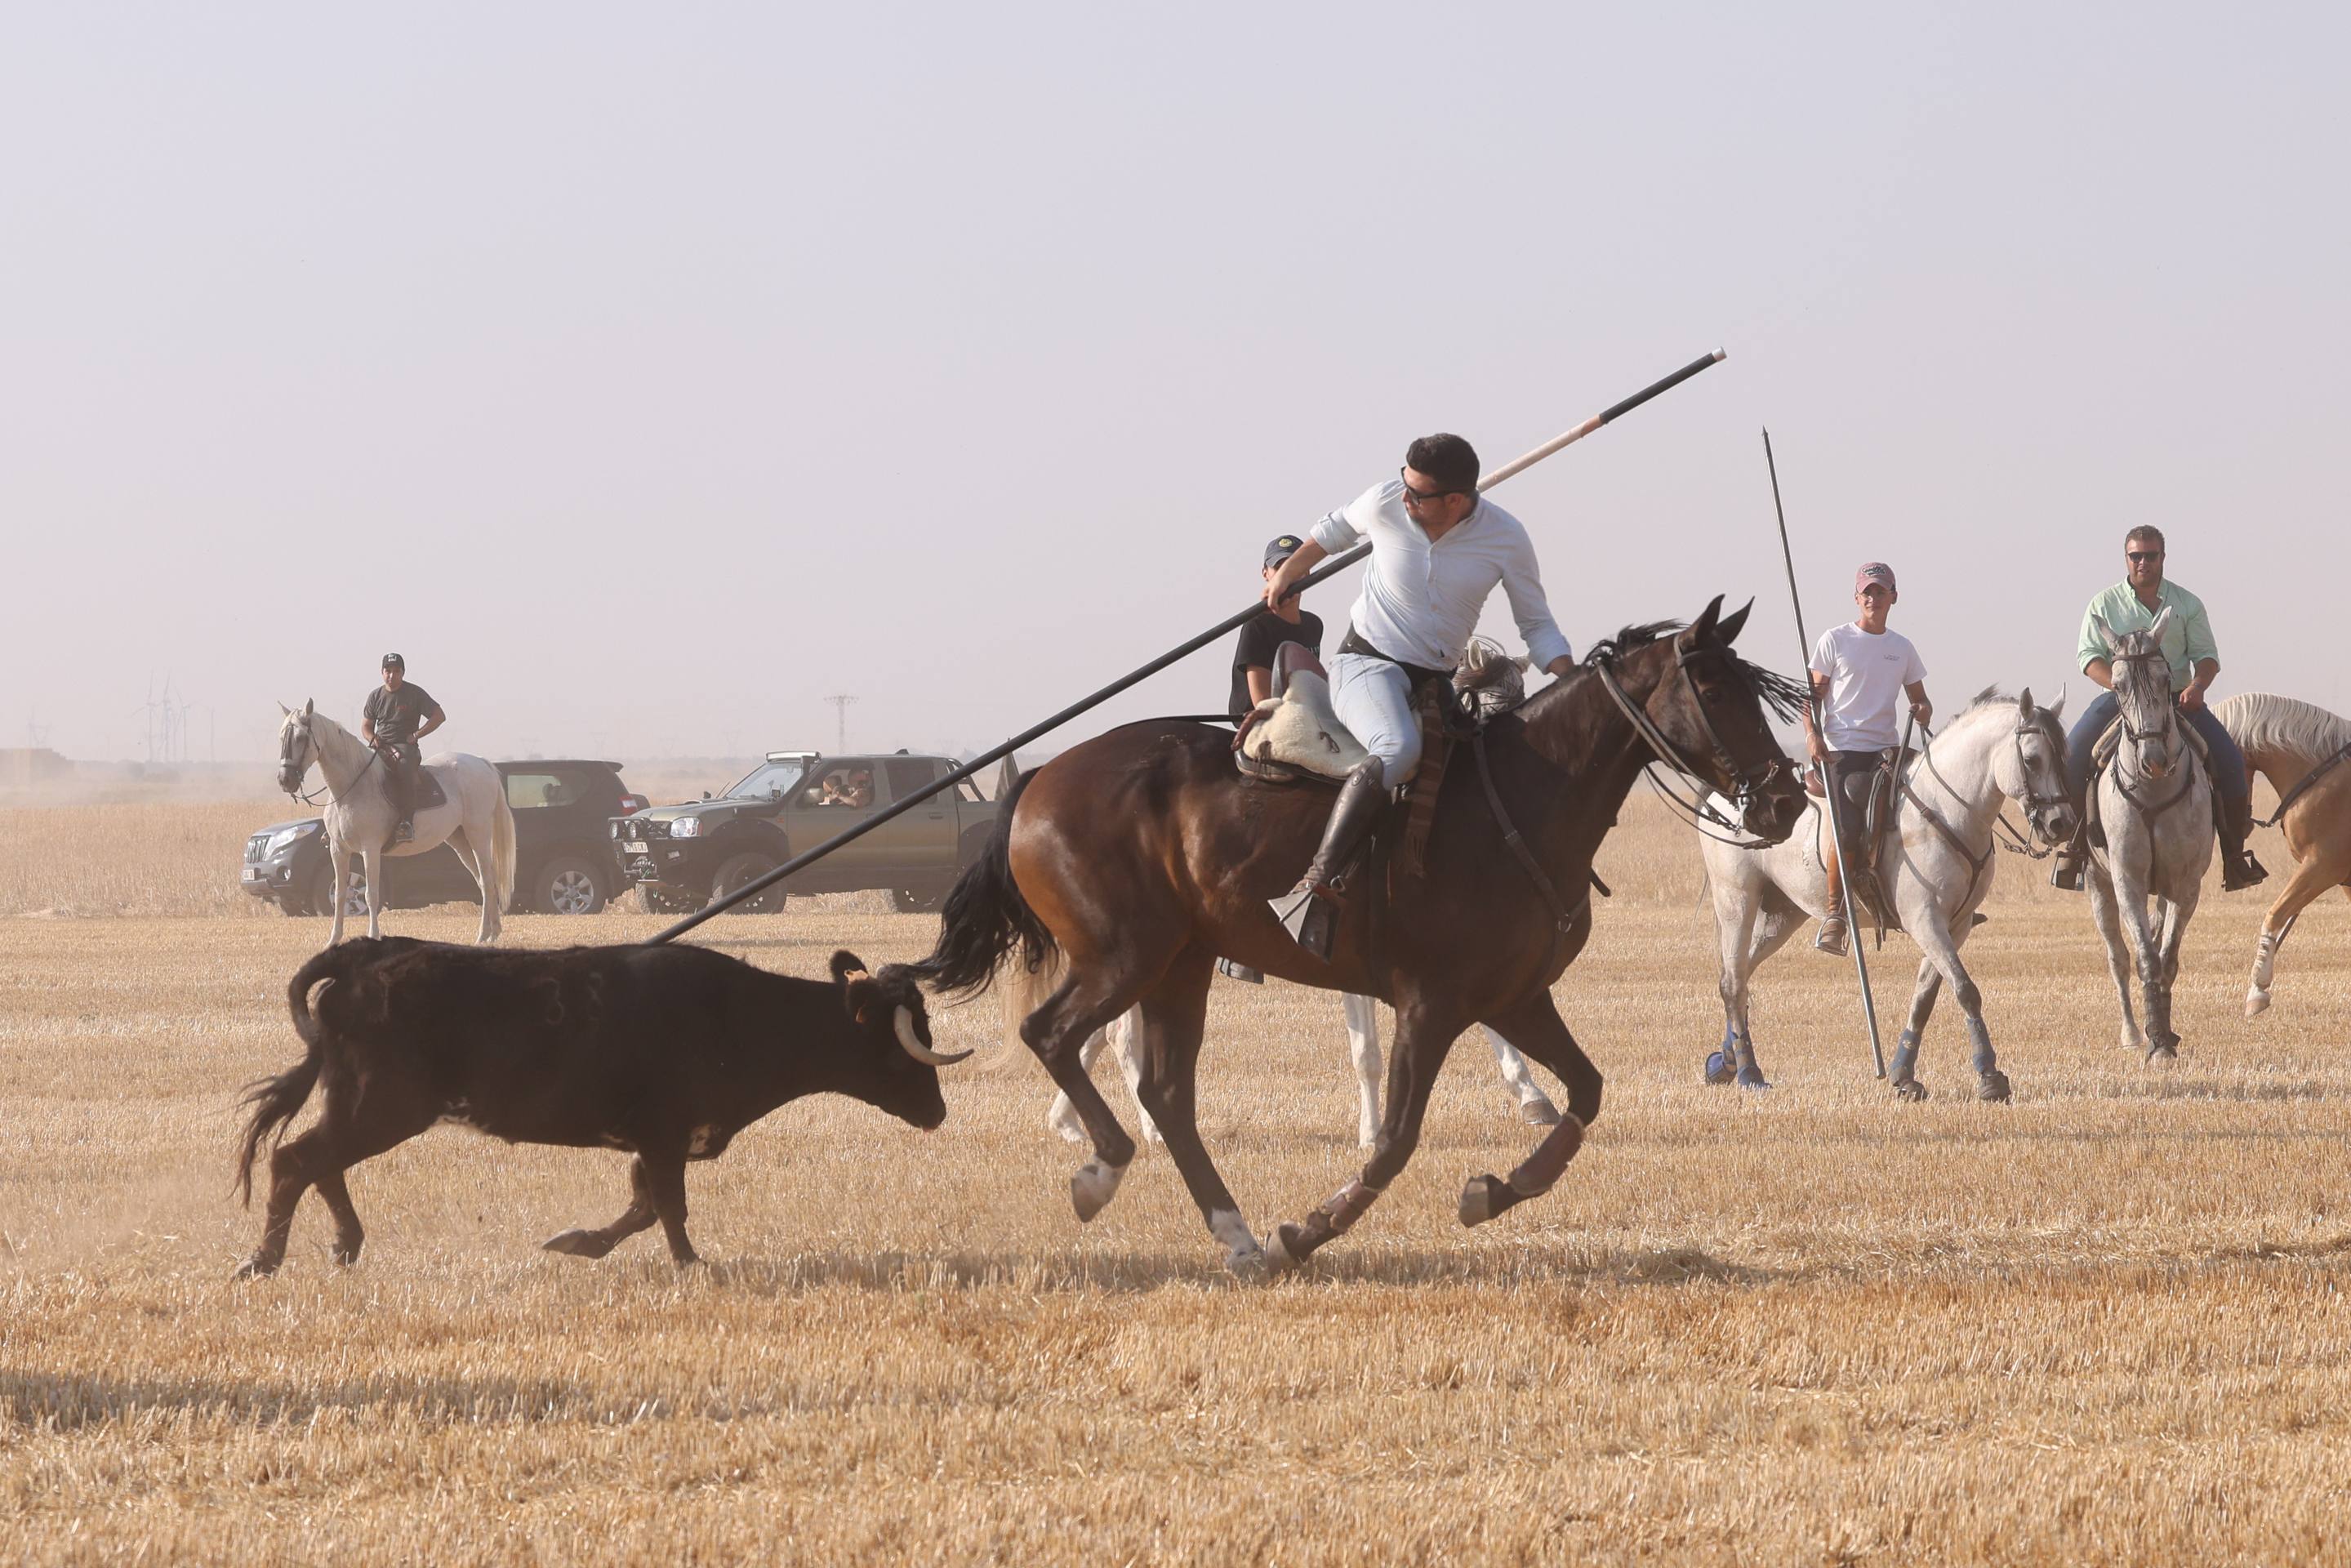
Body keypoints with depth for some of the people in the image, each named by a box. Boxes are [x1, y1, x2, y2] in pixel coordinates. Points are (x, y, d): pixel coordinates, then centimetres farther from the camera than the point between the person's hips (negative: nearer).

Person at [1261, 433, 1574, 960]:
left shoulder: (1506, 539, -8)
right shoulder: (1385, 503, -10)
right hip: (1367, 663, -5)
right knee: (1398, 748, -36)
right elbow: (1337, 528, 15)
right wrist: (1288, 572, 30)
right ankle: (1318, 883, -46)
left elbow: (1537, 627, 2)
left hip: (1438, 680, 5)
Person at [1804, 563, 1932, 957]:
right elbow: (1813, 694, 3)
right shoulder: (1835, 641, 4)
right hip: (1841, 749, -5)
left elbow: (1918, 697, 23)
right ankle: (1834, 914, -10)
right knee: (1847, 830, -19)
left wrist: (1923, 711, -2)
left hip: (1886, 747, 5)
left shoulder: (1902, 648, 15)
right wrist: (1812, 733, -14)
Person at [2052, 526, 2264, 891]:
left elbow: (2206, 654, 6)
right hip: (2119, 698, -1)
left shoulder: (2187, 604, 7)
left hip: (2179, 698, 1)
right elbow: (2089, 656, -3)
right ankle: (2074, 848, -11)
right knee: (2072, 759, -24)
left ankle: (2234, 852, -3)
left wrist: (2198, 685, -17)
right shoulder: (2105, 605, 3)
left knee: (2231, 761, -16)